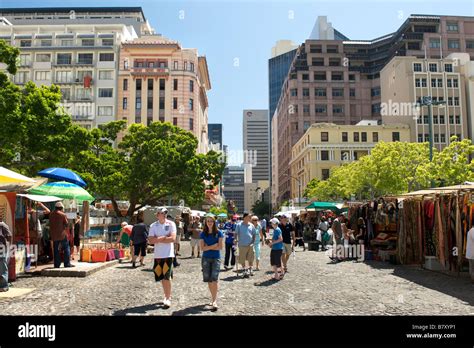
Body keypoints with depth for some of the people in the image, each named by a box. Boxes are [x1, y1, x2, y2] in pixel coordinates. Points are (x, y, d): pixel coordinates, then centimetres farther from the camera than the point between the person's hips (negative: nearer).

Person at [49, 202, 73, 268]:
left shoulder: (51, 214, 6)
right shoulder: (63, 215, -10)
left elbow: (50, 224, 12)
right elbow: (66, 224, -6)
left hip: (54, 235, 5)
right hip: (62, 234, -5)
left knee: (56, 250, 9)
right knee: (66, 248, 2)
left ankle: (57, 264, 9)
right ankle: (67, 263, -1)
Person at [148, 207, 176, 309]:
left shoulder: (171, 224, -3)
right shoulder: (153, 226, 3)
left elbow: (173, 238, -15)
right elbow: (150, 240, -8)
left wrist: (158, 239, -9)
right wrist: (165, 237, -14)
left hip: (168, 254, -3)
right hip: (158, 255, 3)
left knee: (167, 277, -8)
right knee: (162, 277, 13)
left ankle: (168, 298, 2)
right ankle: (166, 296, 28)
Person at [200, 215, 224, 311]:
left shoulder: (219, 233, -1)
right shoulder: (203, 234, 3)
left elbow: (220, 247, -7)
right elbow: (202, 248, -5)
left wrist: (208, 247, -6)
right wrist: (214, 245, -11)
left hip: (216, 258, -2)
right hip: (206, 259, 2)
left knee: (214, 279, -14)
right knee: (209, 280, 5)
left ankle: (215, 301, -13)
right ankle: (213, 298, 22)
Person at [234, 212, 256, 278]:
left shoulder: (251, 225, 6)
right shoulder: (239, 225, -2)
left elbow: (254, 234, 12)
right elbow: (236, 233, -3)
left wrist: (253, 241, 0)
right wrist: (236, 239, -20)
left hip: (250, 245, 3)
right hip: (242, 245, -3)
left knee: (251, 258, 10)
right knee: (242, 259, 1)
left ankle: (250, 269, 27)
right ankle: (244, 270, 13)